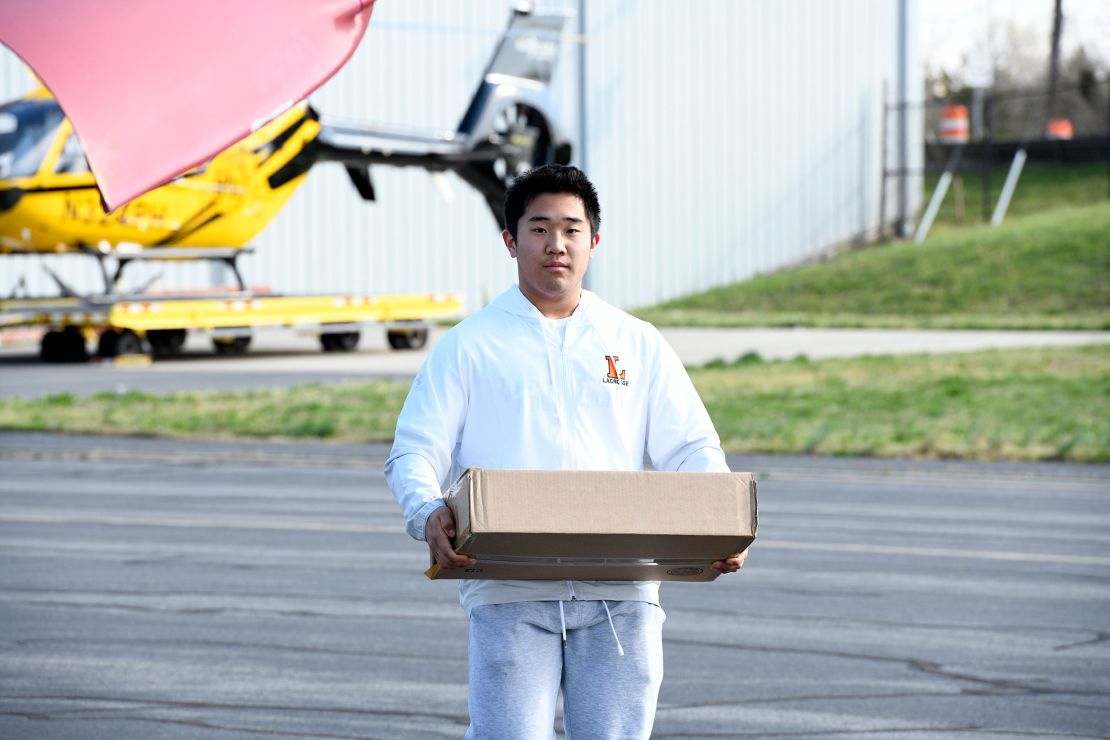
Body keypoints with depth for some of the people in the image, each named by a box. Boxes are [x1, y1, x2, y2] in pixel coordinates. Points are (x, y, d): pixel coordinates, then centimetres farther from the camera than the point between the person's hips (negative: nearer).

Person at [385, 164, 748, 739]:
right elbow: (413, 454, 3)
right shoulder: (468, 346, 10)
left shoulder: (639, 345, 17)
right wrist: (429, 516, -20)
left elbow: (691, 451, 13)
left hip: (620, 591, 2)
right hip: (509, 590, -2)